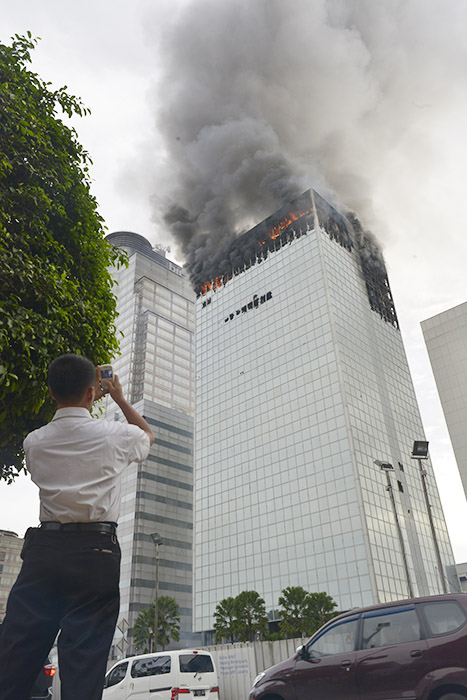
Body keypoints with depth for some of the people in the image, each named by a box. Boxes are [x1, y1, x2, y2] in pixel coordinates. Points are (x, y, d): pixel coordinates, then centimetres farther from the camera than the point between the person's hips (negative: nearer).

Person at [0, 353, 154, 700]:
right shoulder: (114, 435, -2)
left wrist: (86, 401, 36)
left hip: (43, 549, 3)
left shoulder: (34, 442, 6)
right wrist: (120, 398, 32)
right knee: (83, 664, 0)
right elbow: (148, 434, 22)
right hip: (95, 552, -3)